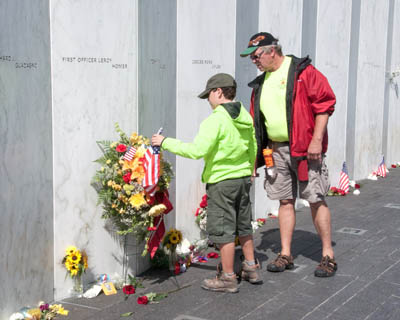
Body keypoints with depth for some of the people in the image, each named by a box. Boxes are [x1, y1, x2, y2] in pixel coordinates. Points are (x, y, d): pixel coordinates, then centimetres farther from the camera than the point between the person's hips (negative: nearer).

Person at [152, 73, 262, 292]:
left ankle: (228, 278, 9)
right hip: (243, 178, 8)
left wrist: (165, 142, -17)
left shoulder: (216, 120, -19)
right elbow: (253, 149, 15)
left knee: (223, 229, 1)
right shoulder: (246, 118, 6)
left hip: (221, 181, -8)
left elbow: (197, 150, -25)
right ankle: (251, 268, 30)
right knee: (243, 225, 20)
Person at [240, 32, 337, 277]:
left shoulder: (302, 71, -7)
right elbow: (256, 120, 19)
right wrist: (258, 150, 14)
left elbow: (325, 103, -11)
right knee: (285, 201, 10)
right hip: (276, 149, 6)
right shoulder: (260, 83, 14)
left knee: (316, 200, -2)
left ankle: (328, 256, 9)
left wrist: (316, 140, -16)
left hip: (305, 148, -6)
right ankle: (286, 255, 17)